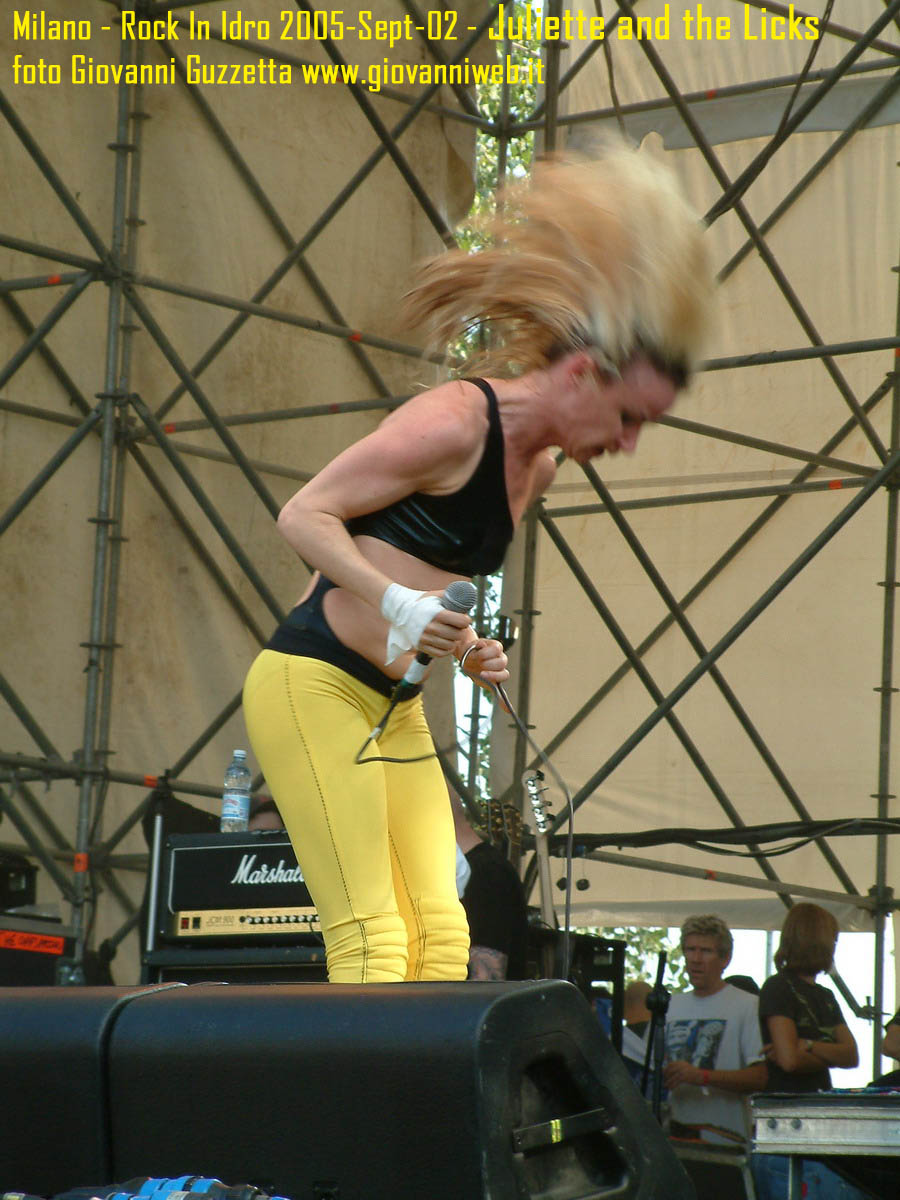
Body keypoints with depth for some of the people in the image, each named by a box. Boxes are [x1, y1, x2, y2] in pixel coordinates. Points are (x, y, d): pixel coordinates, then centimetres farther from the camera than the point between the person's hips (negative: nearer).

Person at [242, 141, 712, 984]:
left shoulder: (538, 465, 11)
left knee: (441, 934, -1)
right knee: (371, 938, -15)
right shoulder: (456, 423, -16)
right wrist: (395, 603, -27)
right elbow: (304, 516, -15)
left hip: (394, 707, 9)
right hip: (313, 686, -9)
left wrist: (467, 649, 3)